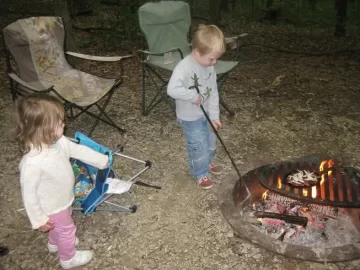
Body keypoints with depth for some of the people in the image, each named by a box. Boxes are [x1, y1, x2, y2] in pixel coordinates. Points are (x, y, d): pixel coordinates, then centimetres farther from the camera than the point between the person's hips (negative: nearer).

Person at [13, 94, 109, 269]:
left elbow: (80, 151, -1)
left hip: (63, 200, 7)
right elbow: (29, 194, -29)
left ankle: (54, 244, 64)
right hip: (52, 208, -7)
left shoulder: (58, 141, -18)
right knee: (66, 230, 19)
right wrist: (39, 219, -18)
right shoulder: (32, 163, -41)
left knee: (60, 227, 34)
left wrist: (103, 161, 10)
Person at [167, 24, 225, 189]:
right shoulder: (184, 67, -28)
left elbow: (213, 93, 0)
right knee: (199, 148, 5)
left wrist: (214, 116, -3)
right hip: (191, 118, -7)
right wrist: (193, 96, -31)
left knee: (211, 142, 23)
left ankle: (208, 163, 52)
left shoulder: (209, 67, -5)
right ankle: (201, 174, 30)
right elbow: (172, 89, -40)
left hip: (206, 114, 7)